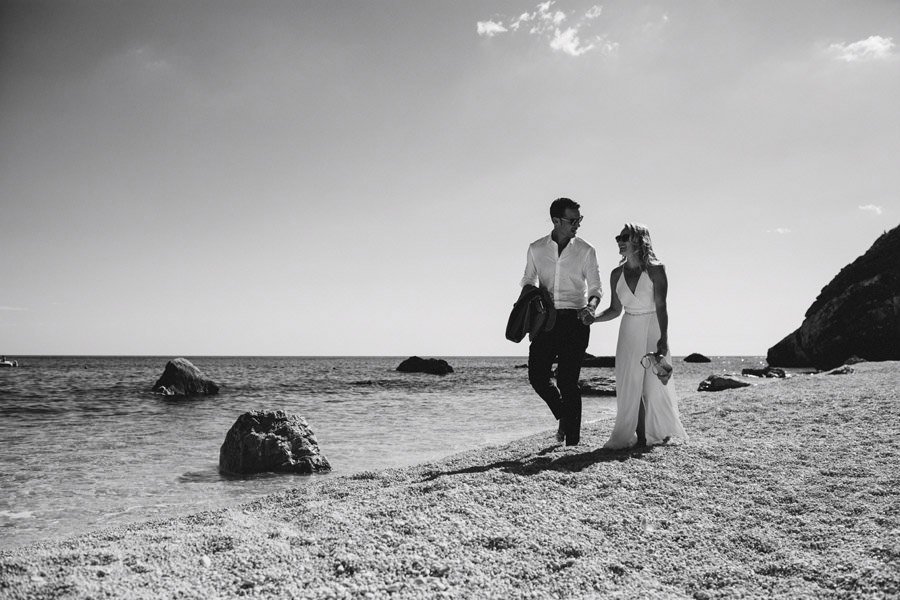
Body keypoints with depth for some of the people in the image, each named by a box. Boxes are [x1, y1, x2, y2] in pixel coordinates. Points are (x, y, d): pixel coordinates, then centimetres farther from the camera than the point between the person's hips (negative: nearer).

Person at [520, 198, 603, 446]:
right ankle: (564, 415, 27)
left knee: (567, 381, -6)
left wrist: (591, 306, -18)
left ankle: (572, 440, 2)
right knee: (537, 376, -2)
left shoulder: (586, 251, 2)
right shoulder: (536, 249, 7)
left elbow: (595, 287, 4)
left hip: (574, 320, -3)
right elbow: (528, 281, 19)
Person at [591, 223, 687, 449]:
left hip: (653, 330, -4)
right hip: (629, 332, 4)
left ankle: (659, 432, 17)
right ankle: (639, 435, 10)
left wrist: (663, 338, -23)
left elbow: (661, 306, -15)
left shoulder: (655, 270, -10)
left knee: (655, 385, 0)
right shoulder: (617, 274, 4)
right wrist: (592, 318, -5)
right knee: (631, 386, 2)